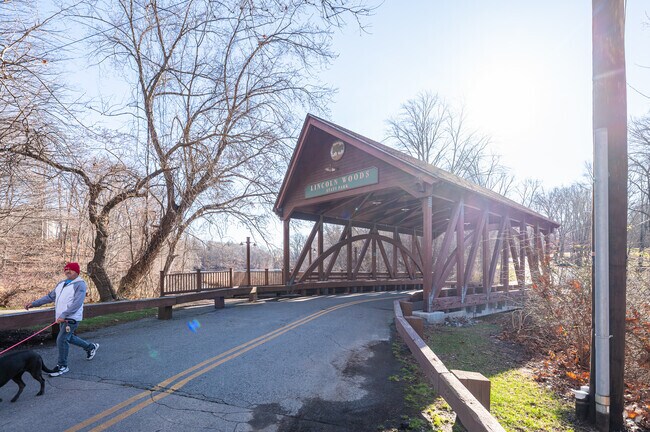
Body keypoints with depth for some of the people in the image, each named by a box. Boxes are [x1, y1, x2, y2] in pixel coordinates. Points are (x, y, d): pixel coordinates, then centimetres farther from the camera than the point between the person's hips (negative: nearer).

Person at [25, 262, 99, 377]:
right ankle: (91, 347, 40)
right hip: (62, 318, 9)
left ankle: (62, 366, 5)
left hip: (71, 318, -9)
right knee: (69, 338, 20)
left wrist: (64, 315, -31)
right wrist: (33, 303, 9)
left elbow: (77, 303, -24)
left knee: (61, 340, -12)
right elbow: (50, 297, 18)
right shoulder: (61, 284, 13)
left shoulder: (80, 284, -14)